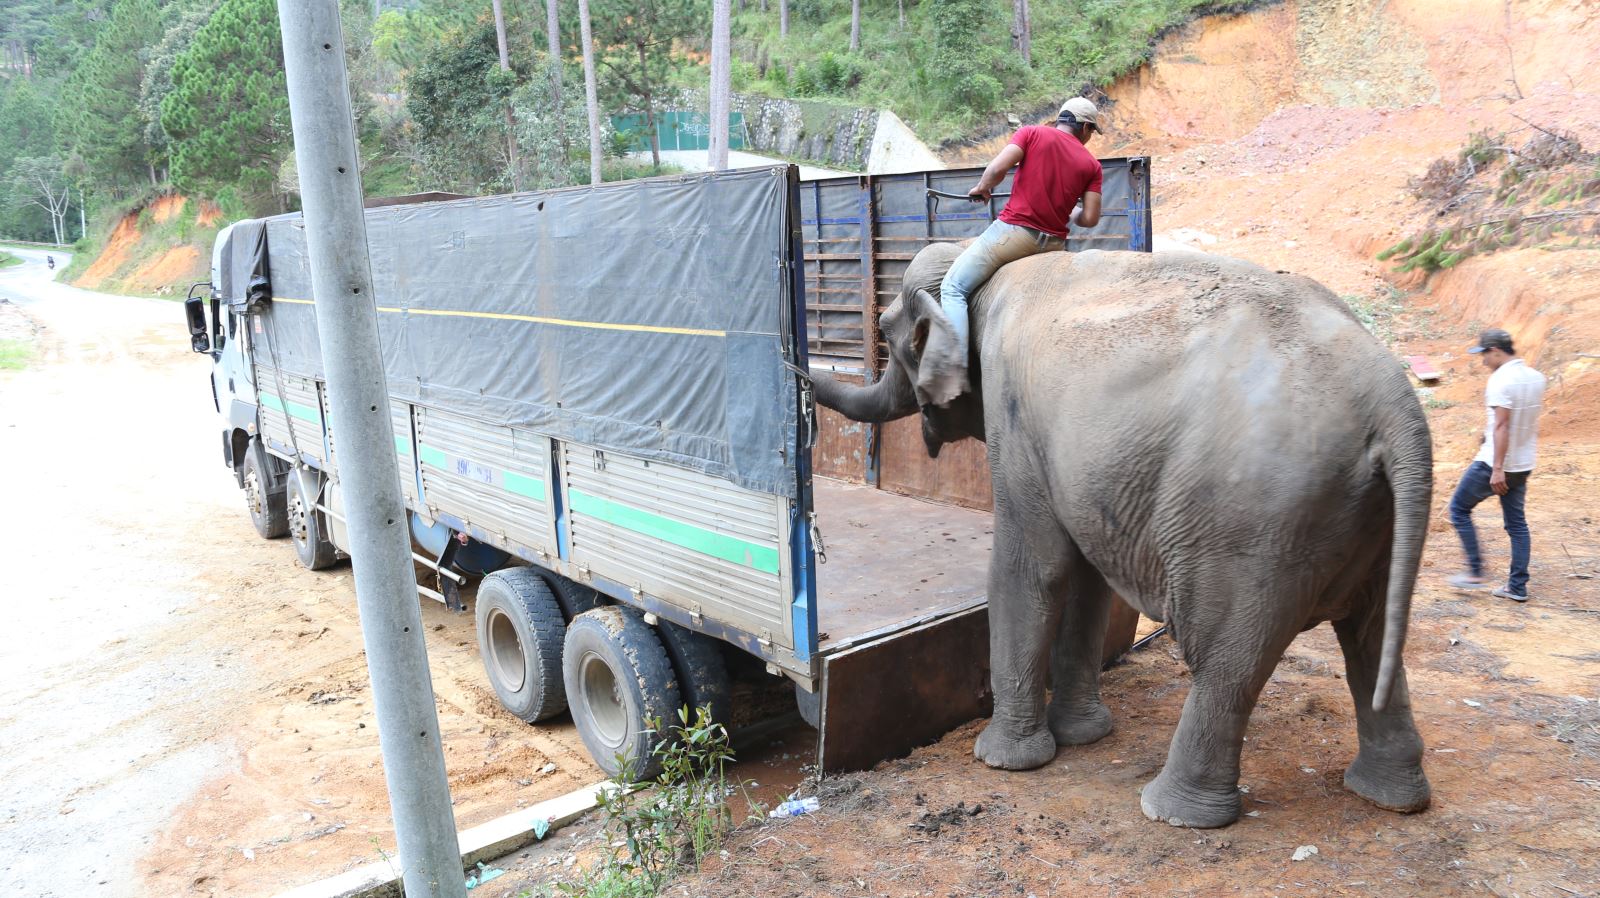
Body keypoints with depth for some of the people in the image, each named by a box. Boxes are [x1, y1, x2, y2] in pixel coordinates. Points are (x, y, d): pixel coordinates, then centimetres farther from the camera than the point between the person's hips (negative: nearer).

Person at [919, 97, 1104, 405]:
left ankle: (954, 369, -16)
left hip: (1014, 229, -4)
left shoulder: (1033, 133, 4)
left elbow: (998, 168, -9)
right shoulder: (1091, 163, 10)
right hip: (1054, 242, 4)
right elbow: (1090, 218, 4)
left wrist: (982, 188, 12)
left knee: (953, 287, 1)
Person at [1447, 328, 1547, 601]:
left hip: (1493, 464, -8)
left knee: (1459, 508, 9)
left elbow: (1501, 426, -23)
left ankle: (1475, 571, 8)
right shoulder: (1536, 378, 6)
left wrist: (1497, 469, -23)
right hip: (1523, 465, 8)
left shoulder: (1500, 380, -19)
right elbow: (1529, 421, 15)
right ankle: (1518, 586, 14)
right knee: (1516, 522, 12)